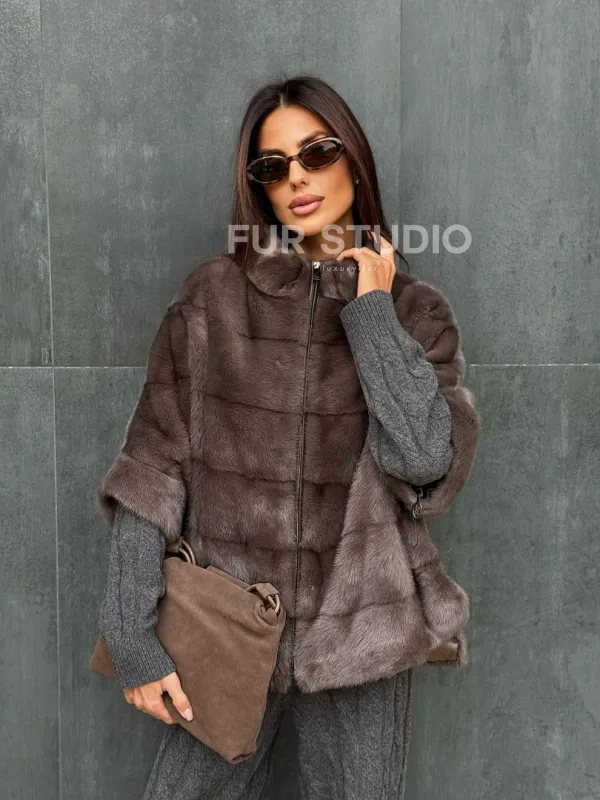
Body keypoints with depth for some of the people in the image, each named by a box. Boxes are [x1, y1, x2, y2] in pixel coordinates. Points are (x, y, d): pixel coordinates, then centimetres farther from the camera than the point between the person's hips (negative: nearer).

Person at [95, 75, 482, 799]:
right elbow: (153, 466, -5)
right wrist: (131, 634, -8)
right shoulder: (214, 295, -3)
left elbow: (426, 459, -16)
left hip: (359, 635, 1)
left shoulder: (414, 311, 0)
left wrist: (371, 309, -10)